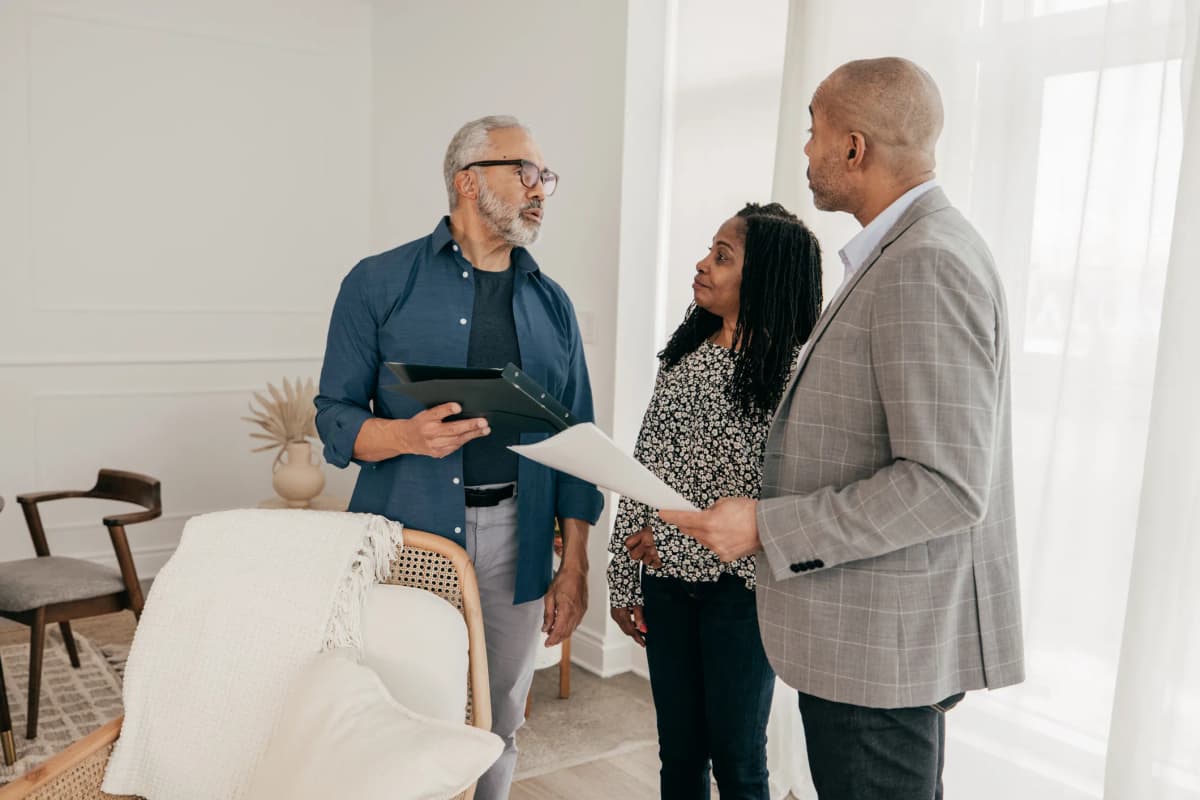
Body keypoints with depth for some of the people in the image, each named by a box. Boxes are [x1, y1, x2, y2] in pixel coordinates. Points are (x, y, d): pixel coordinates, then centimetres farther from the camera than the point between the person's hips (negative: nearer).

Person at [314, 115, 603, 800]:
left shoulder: (552, 303, 10)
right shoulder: (380, 283, 0)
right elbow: (336, 418, -1)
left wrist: (575, 566, 5)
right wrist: (409, 435, -22)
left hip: (515, 545, 3)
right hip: (406, 537, -3)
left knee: (498, 729, 12)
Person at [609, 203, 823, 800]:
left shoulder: (792, 369, -13)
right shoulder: (683, 353, 5)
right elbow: (643, 469, 7)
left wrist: (677, 540, -13)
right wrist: (625, 582, 8)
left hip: (737, 588, -5)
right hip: (668, 583, 5)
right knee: (678, 751, 17)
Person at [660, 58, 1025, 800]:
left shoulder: (926, 264, -21)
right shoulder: (909, 252, 11)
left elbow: (945, 484, -25)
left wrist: (767, 527, -22)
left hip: (885, 641, -10)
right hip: (883, 632, 10)